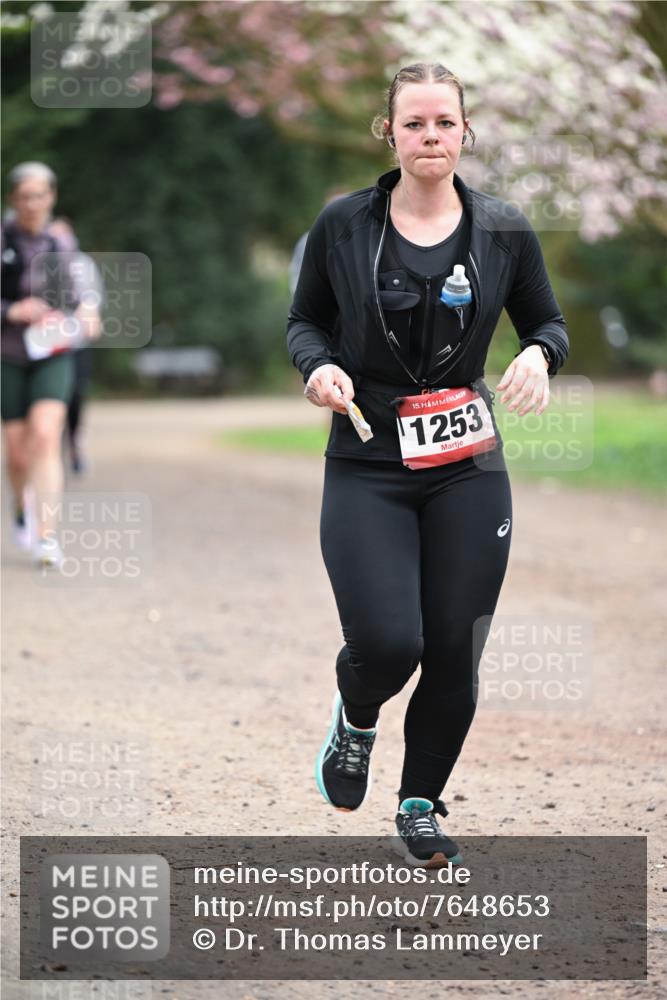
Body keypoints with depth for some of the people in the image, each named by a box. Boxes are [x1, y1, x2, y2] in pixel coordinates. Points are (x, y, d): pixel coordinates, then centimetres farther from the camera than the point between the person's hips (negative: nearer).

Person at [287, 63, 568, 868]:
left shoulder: (503, 232, 0)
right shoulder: (343, 226, -2)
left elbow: (547, 322, 11)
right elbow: (304, 320, 9)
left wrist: (538, 355, -12)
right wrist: (320, 366, -12)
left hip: (468, 472, 2)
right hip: (366, 470, -1)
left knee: (454, 654, 1)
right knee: (387, 645, -16)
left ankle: (420, 808, 25)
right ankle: (355, 719, 23)